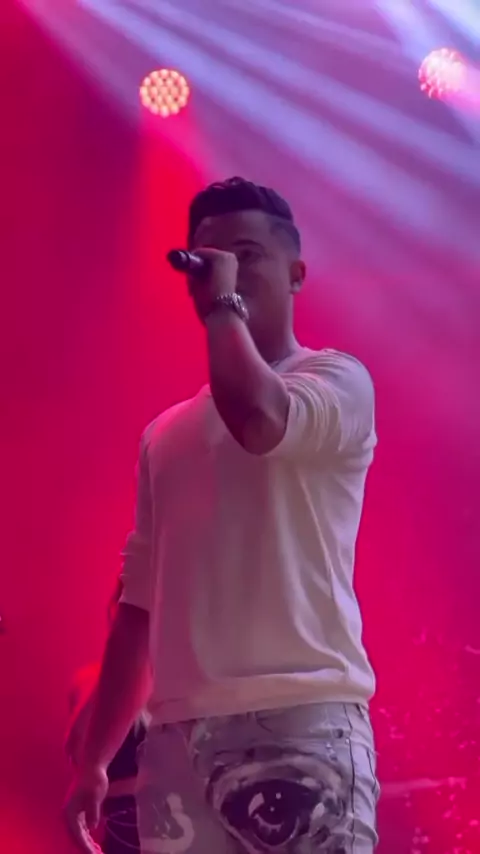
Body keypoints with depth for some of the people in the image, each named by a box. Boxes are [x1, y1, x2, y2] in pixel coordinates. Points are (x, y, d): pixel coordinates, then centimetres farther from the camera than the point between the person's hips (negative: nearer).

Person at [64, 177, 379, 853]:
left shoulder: (337, 379, 6)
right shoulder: (165, 435, 22)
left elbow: (257, 417, -19)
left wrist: (224, 302, -2)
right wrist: (95, 760, 18)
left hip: (300, 718, -5)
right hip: (178, 733, 5)